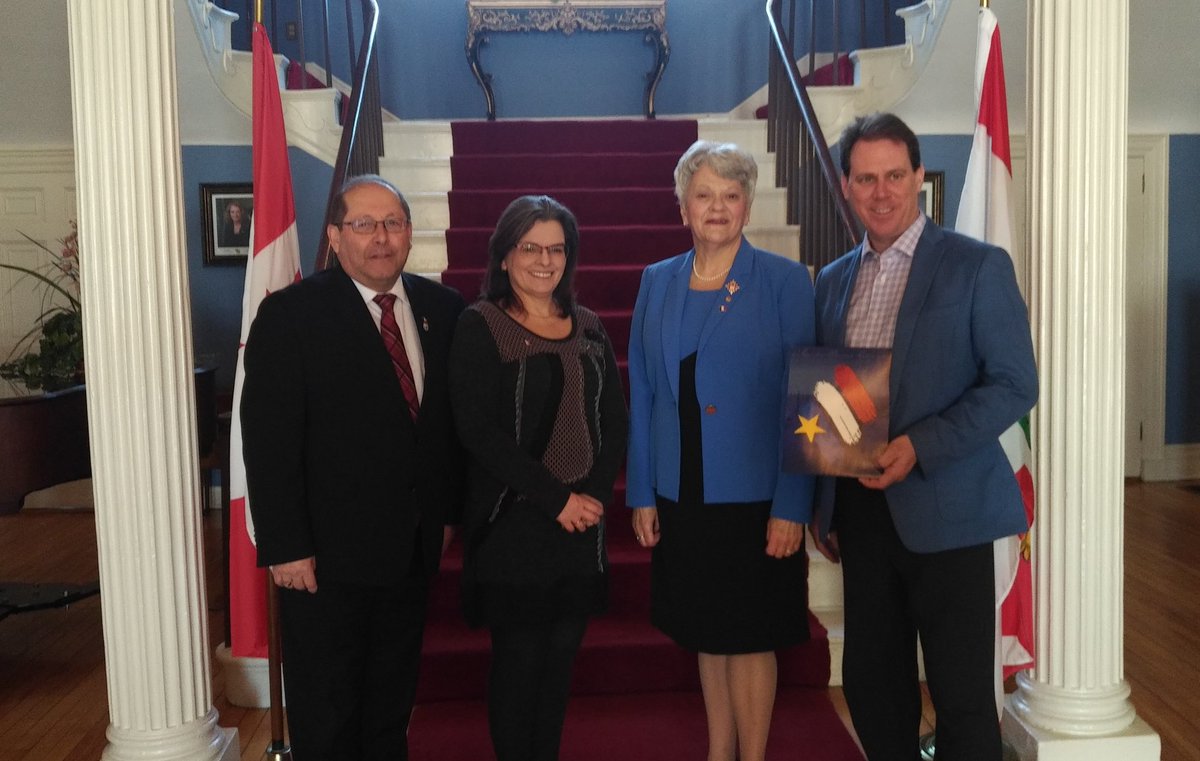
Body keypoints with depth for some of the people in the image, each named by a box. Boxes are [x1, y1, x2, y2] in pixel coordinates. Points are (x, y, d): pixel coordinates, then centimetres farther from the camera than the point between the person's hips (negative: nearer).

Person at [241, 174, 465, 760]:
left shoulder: (443, 310, 3)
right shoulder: (290, 314, -11)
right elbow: (268, 441, -14)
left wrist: (449, 511, 8)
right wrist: (285, 547, -17)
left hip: (413, 550, 5)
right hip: (328, 553, -4)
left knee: (392, 703, 20)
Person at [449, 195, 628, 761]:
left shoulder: (588, 328, 10)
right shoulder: (479, 327, -5)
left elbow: (614, 421, 8)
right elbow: (480, 431, -13)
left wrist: (595, 494, -8)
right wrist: (557, 499, -14)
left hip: (581, 522, 4)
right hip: (512, 519, -4)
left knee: (561, 656, 10)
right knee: (519, 657, 4)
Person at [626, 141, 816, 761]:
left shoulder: (784, 282, -5)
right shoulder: (658, 282, 7)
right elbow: (642, 396, 8)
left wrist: (792, 506, -13)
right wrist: (641, 494, 5)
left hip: (753, 497, -4)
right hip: (682, 496, 4)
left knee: (749, 637, 6)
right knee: (706, 634, 16)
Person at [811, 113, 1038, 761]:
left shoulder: (977, 266, -4)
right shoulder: (832, 281, 11)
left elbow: (1013, 385, -9)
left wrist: (920, 446, -21)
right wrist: (824, 509, 12)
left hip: (944, 512, -5)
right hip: (859, 511, 5)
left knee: (962, 697, 4)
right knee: (870, 684, 15)